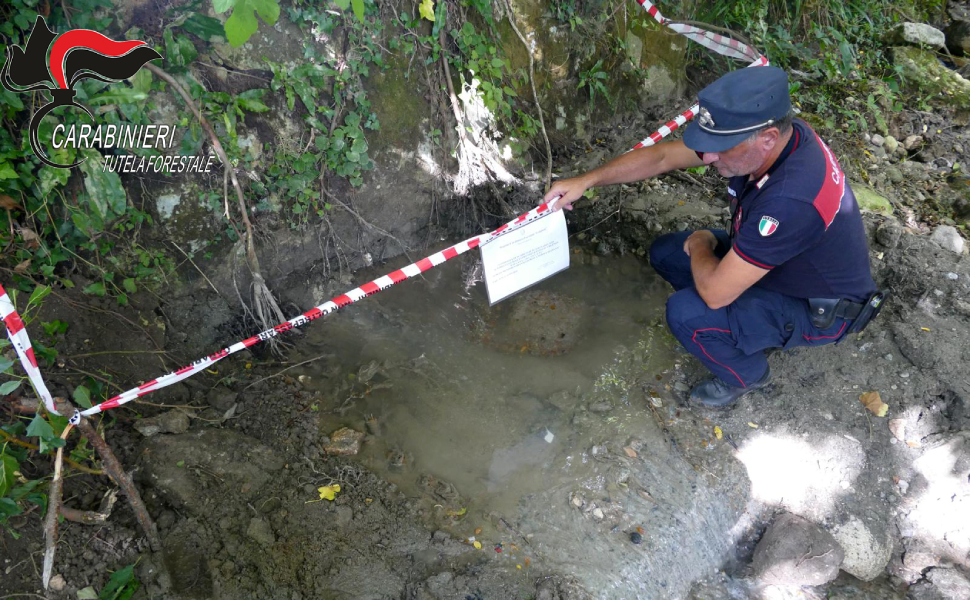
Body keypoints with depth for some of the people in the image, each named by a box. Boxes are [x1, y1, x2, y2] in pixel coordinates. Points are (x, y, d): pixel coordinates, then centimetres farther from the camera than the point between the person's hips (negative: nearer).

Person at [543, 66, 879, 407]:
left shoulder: (791, 199, -42)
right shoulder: (760, 135, -17)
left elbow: (714, 292, -36)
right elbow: (662, 155, -6)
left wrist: (700, 246, -15)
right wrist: (587, 181, -10)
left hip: (819, 310, -8)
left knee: (685, 314, -26)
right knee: (665, 253, 3)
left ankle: (747, 374, 6)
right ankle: (742, 328, 18)